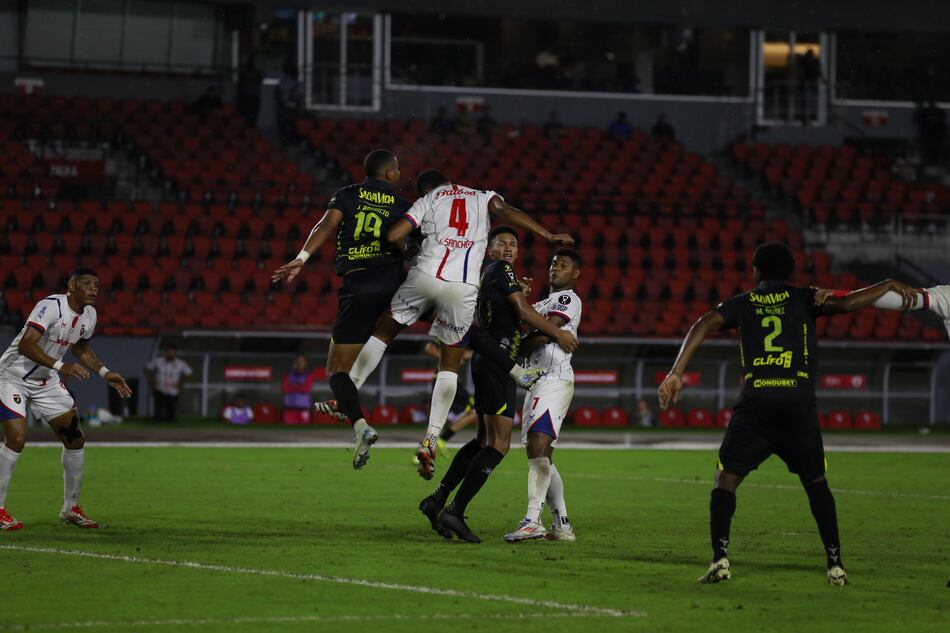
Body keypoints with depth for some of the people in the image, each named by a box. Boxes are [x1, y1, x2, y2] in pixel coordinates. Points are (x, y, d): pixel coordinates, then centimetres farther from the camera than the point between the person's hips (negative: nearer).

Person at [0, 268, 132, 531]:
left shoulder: (89, 315, 0)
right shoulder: (51, 307, -26)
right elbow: (25, 345, -36)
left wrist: (105, 373, 9)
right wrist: (60, 367, -44)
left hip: (46, 381, 8)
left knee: (75, 438, 2)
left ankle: (71, 508, 15)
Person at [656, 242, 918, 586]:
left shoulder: (741, 304, 17)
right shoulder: (803, 298, 14)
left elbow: (704, 324, 2)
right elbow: (847, 303, -1)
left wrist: (676, 374, -2)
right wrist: (890, 285, 13)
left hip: (754, 404, 0)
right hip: (799, 405, 0)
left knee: (726, 478, 7)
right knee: (816, 483, 15)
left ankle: (720, 558, -11)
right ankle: (835, 564, 10)